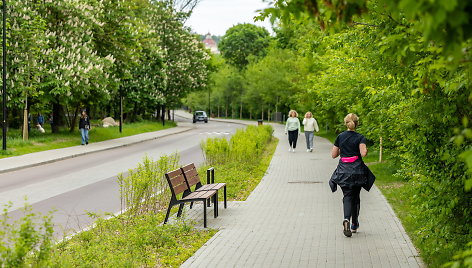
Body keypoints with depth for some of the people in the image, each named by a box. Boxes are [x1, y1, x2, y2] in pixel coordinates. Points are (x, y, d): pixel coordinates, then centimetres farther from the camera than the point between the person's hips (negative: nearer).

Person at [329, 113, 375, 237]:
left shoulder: (340, 137, 4)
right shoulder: (360, 138, -5)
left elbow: (333, 155, 6)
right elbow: (363, 153, -19)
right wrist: (366, 150, 3)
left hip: (343, 170, 1)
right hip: (356, 170, -1)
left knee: (347, 196, 1)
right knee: (355, 197, 14)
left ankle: (346, 220, -26)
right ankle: (354, 224, 21)